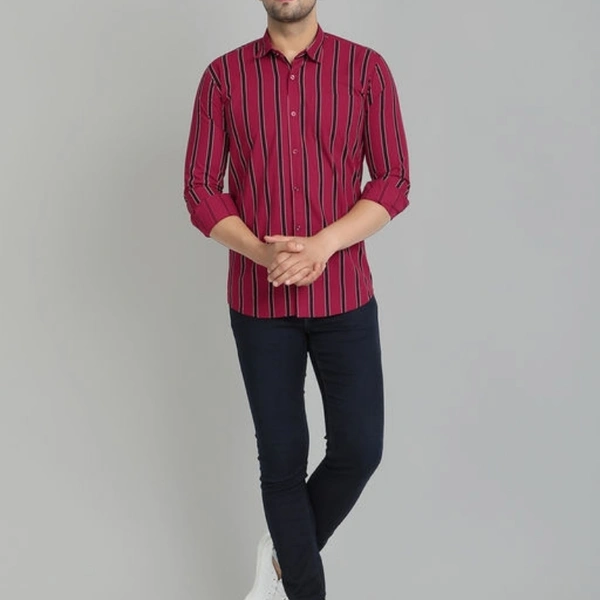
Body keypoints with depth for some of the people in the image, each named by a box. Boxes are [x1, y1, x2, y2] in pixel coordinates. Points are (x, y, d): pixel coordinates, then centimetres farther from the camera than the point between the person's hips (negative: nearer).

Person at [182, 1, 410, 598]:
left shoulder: (367, 69, -1)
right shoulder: (222, 75, 1)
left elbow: (393, 184, -3)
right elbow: (200, 190, -1)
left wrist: (320, 246, -18)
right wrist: (266, 254, -18)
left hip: (344, 296, 1)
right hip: (258, 301, 0)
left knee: (359, 449, 1)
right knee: (282, 457, 6)